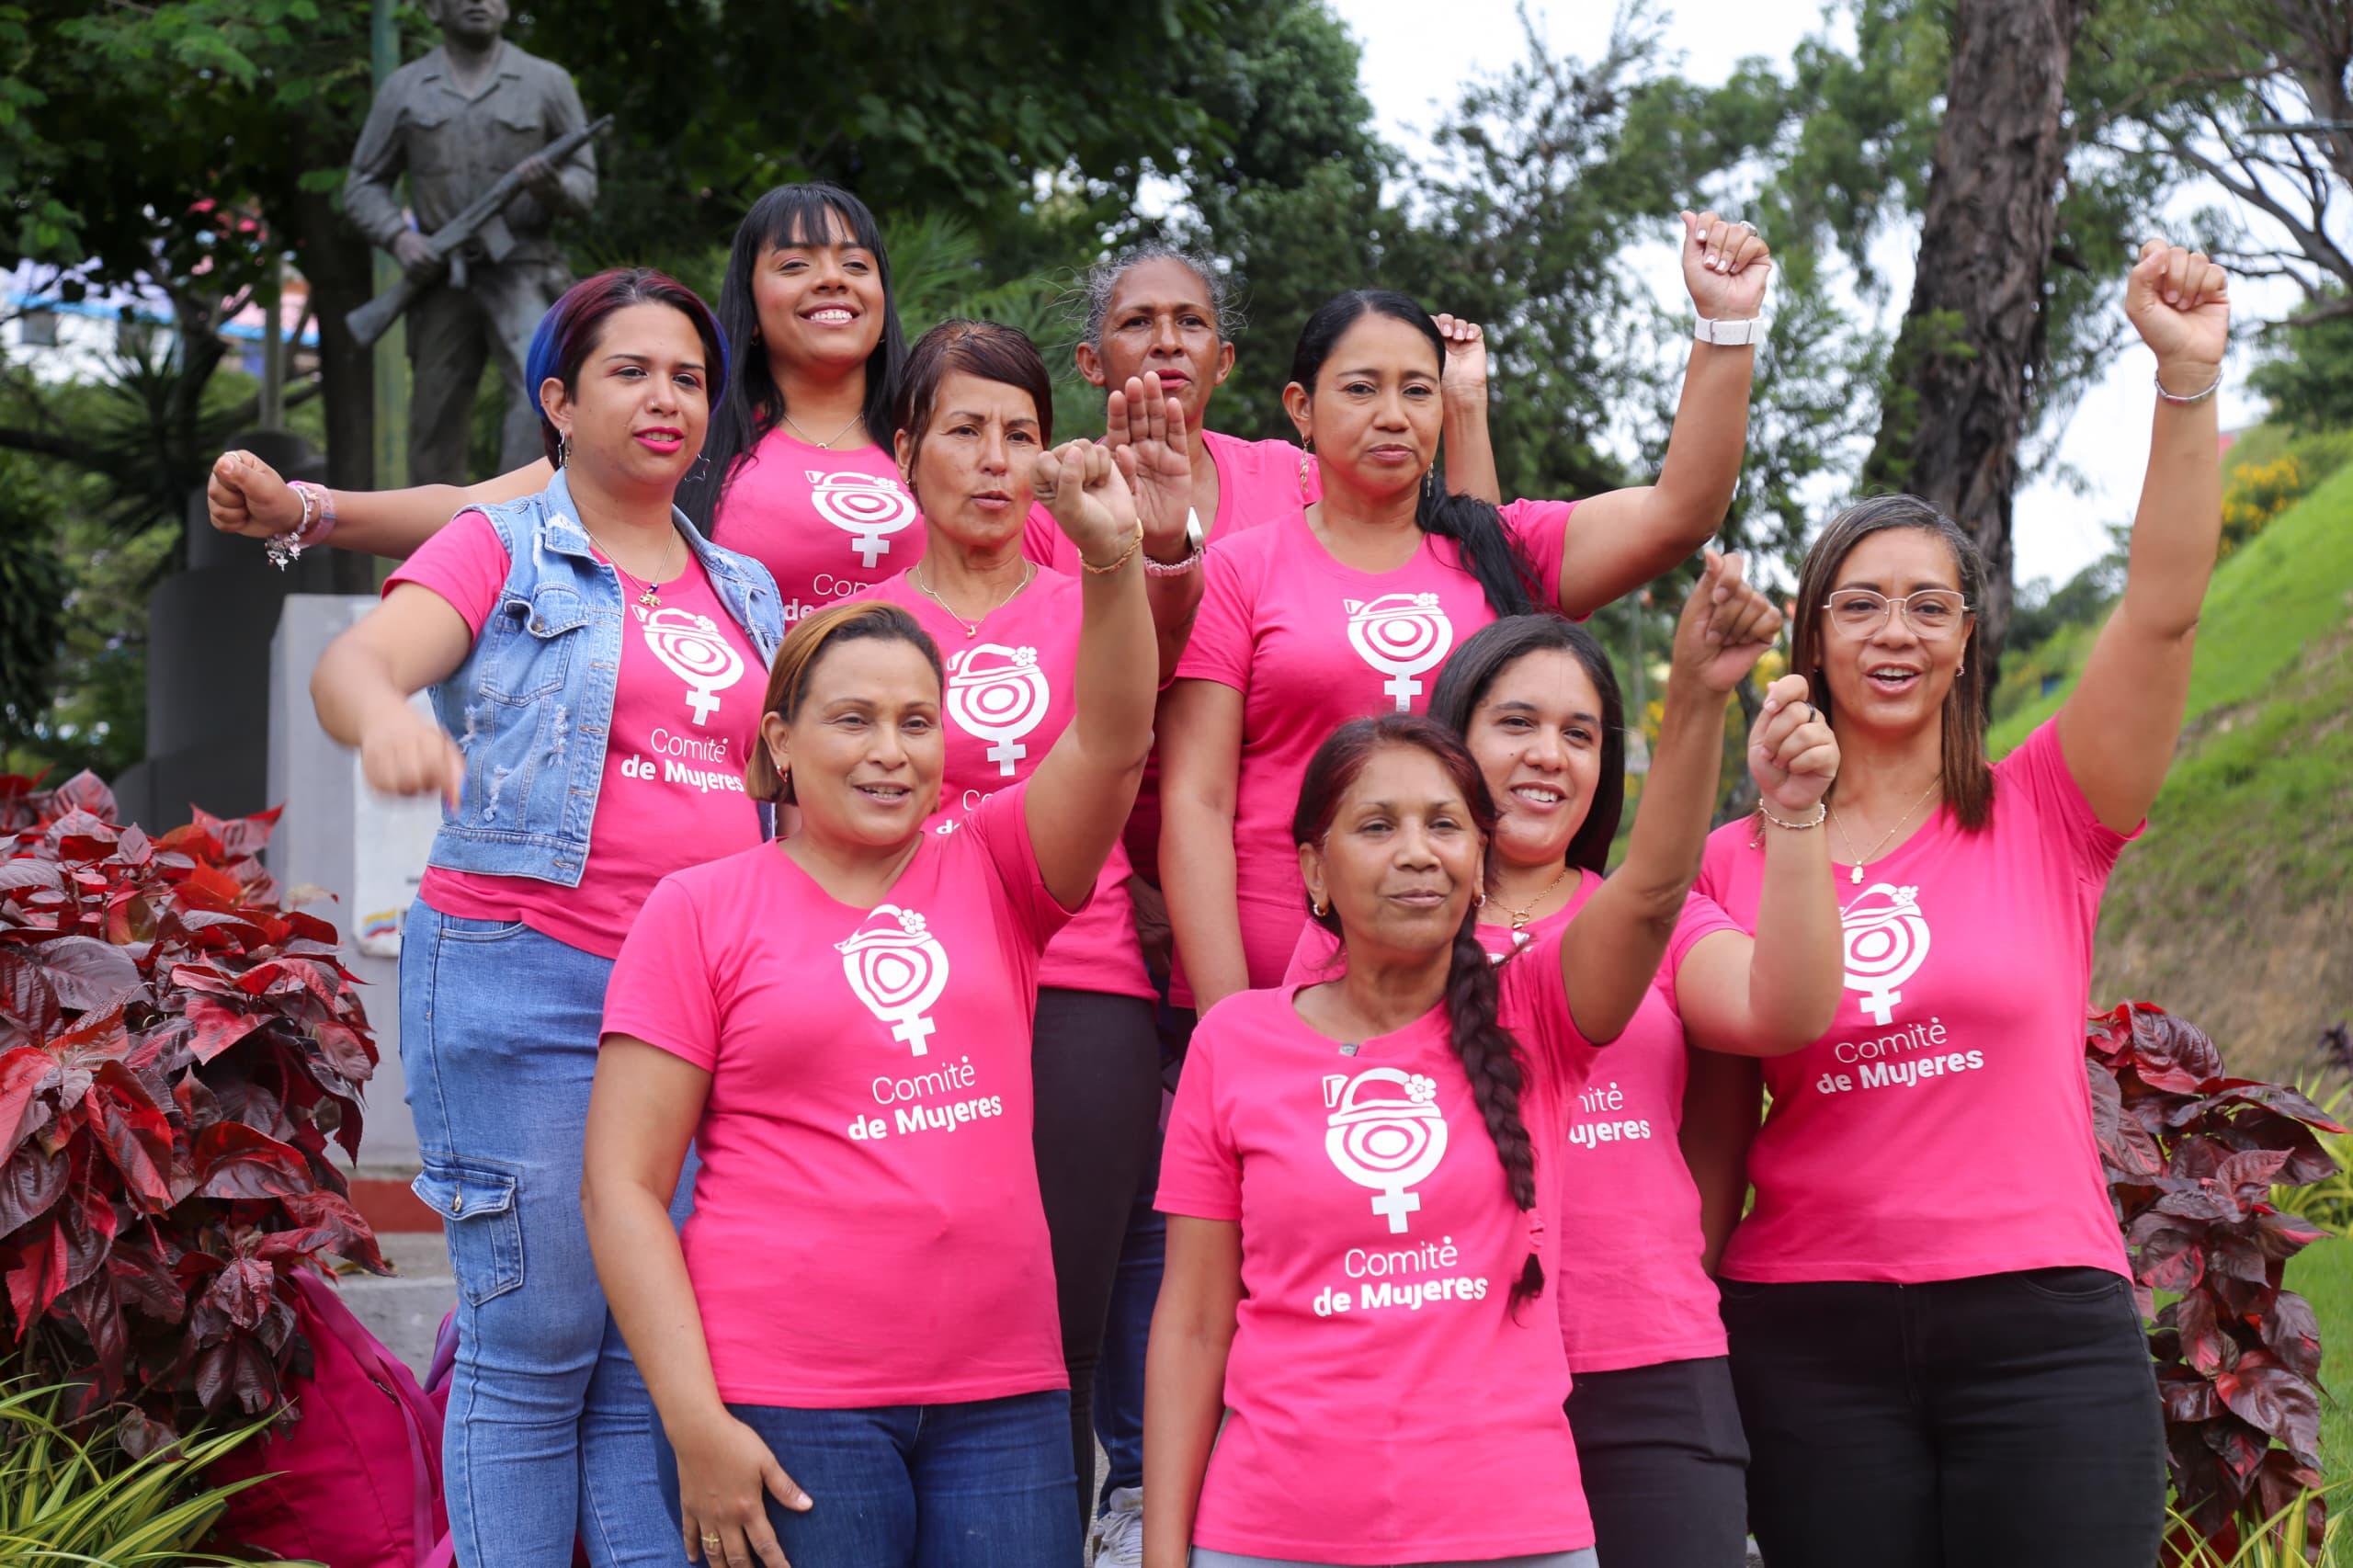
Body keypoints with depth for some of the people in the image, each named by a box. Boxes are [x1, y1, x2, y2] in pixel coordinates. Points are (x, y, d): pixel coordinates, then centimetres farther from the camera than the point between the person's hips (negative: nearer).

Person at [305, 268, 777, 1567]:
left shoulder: (743, 592, 20)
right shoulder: (501, 550, 3)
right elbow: (353, 662, -14)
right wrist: (385, 716, -37)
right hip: (524, 984, -5)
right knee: (536, 1341, -5)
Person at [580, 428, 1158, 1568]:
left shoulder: (988, 874, 12)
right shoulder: (702, 909, 2)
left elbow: (1109, 742, -4)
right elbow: (621, 1186, -2)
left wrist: (1113, 558, -21)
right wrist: (696, 1422, -10)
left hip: (1002, 1397, 3)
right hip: (784, 1409, -3)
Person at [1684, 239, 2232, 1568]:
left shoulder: (2043, 818, 4)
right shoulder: (1734, 861, 8)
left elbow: (2162, 611, -9)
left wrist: (2189, 380, -19)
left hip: (2041, 1324, -1)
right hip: (1811, 1342, 1)